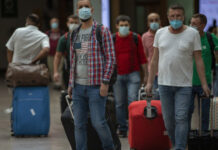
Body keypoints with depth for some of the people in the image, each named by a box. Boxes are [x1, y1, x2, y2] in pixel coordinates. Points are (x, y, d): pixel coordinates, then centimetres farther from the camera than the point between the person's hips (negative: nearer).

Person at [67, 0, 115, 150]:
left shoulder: (103, 31, -3)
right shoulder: (75, 33, 14)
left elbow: (110, 58, -6)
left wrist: (105, 82, -13)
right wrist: (71, 84, 14)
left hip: (96, 86, -5)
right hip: (78, 86, 5)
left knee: (98, 122, -5)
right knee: (79, 124, 5)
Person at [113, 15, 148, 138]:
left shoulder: (136, 38, 2)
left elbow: (142, 57, 5)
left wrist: (146, 75, 4)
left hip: (133, 74, -2)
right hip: (117, 75, 2)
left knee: (133, 101, -11)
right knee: (120, 103, 5)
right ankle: (122, 128, 14)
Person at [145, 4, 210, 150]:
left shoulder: (192, 34, -3)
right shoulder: (160, 33, 5)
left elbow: (199, 60, -3)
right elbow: (155, 59, 10)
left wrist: (204, 83, -7)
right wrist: (150, 82, 7)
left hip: (184, 84, -3)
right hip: (164, 83, 3)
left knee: (181, 118, -9)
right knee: (168, 119, 6)